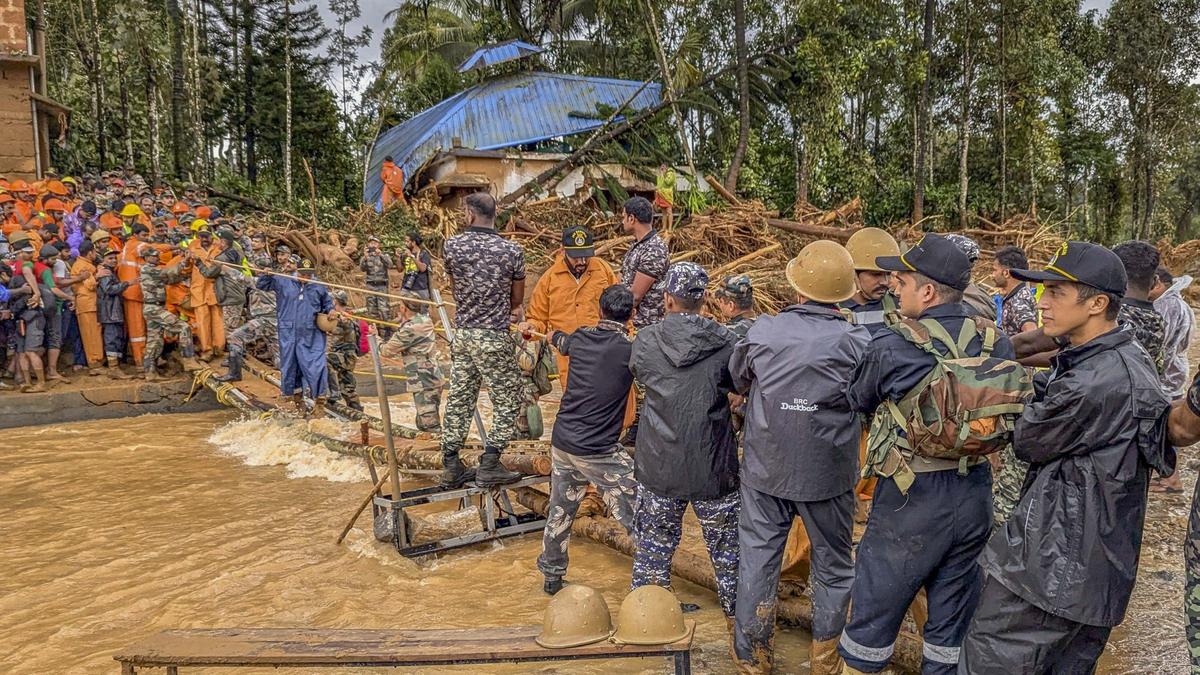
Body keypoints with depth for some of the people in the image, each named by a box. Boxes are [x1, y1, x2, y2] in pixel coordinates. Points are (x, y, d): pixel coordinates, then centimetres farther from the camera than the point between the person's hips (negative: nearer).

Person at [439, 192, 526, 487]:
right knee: (507, 401, 8)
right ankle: (489, 465, 7)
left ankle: (451, 466, 18)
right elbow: (517, 300, 2)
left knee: (458, 399, 12)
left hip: (462, 335, 4)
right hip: (494, 339, -4)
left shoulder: (451, 246, -2)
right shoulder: (511, 250, -9)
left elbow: (456, 288, 11)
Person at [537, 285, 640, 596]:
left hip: (561, 442, 6)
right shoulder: (631, 349, -15)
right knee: (637, 517, 4)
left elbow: (562, 342, 28)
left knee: (560, 512, 21)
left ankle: (551, 577, 35)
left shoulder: (580, 337, 3)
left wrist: (553, 334, 50)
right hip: (600, 452, -6)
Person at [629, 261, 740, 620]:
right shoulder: (725, 342, -12)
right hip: (713, 468, -1)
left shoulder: (645, 342, -8)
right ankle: (735, 611, 33)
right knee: (726, 546, 18)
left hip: (658, 468, 1)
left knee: (653, 544, 17)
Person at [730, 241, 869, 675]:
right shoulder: (858, 342, -15)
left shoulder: (762, 333, -11)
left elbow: (737, 382, 7)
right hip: (829, 476, 0)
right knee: (833, 567, 19)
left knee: (757, 561, 14)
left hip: (765, 471, 1)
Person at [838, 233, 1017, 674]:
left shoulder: (892, 348, -17)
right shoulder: (997, 342, -3)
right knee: (953, 614, 19)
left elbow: (856, 401, 0)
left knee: (874, 612, 12)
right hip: (975, 496, 5)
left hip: (911, 500, -5)